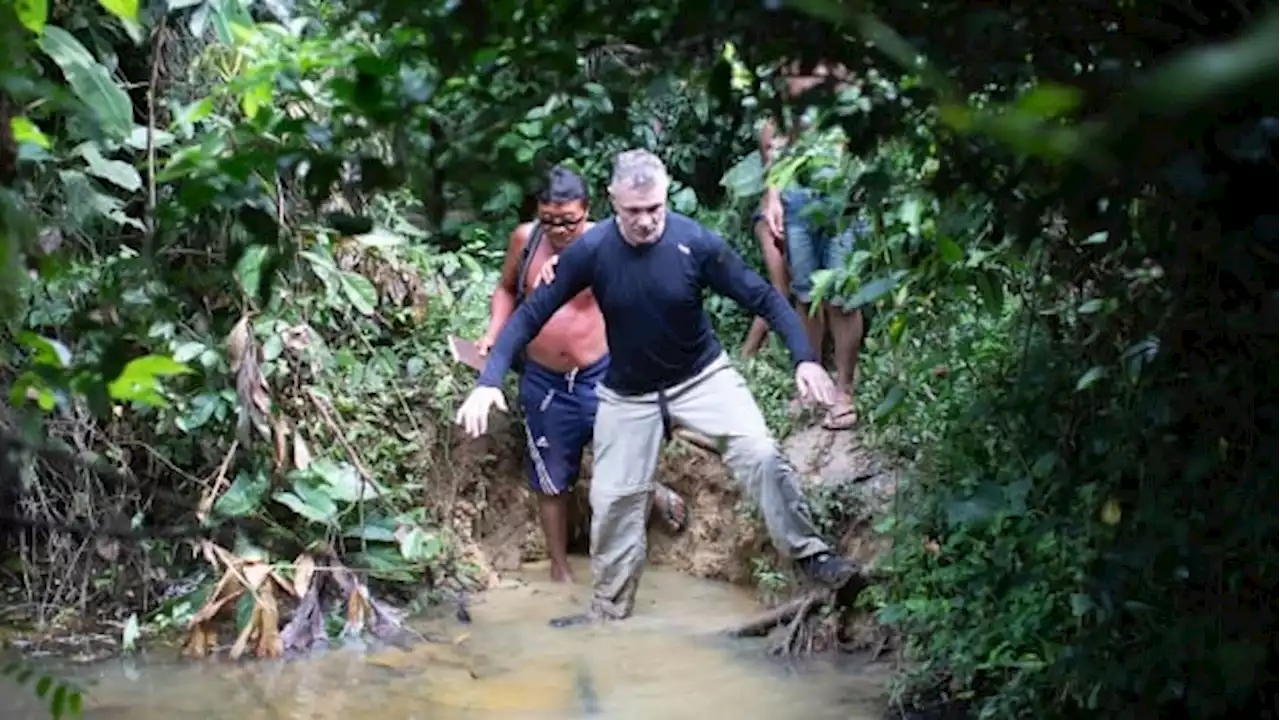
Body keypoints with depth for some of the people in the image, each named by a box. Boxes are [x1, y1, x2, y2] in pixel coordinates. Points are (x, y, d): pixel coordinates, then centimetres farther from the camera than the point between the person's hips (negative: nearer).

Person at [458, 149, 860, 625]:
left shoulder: (697, 243, -22)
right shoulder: (591, 250, -20)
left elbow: (763, 297, -15)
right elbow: (532, 313, -15)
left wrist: (804, 359, -28)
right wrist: (488, 382, -25)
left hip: (703, 376, -1)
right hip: (628, 393, 1)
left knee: (760, 454, -21)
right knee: (613, 499, 5)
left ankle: (808, 552, -4)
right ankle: (607, 613, 24)